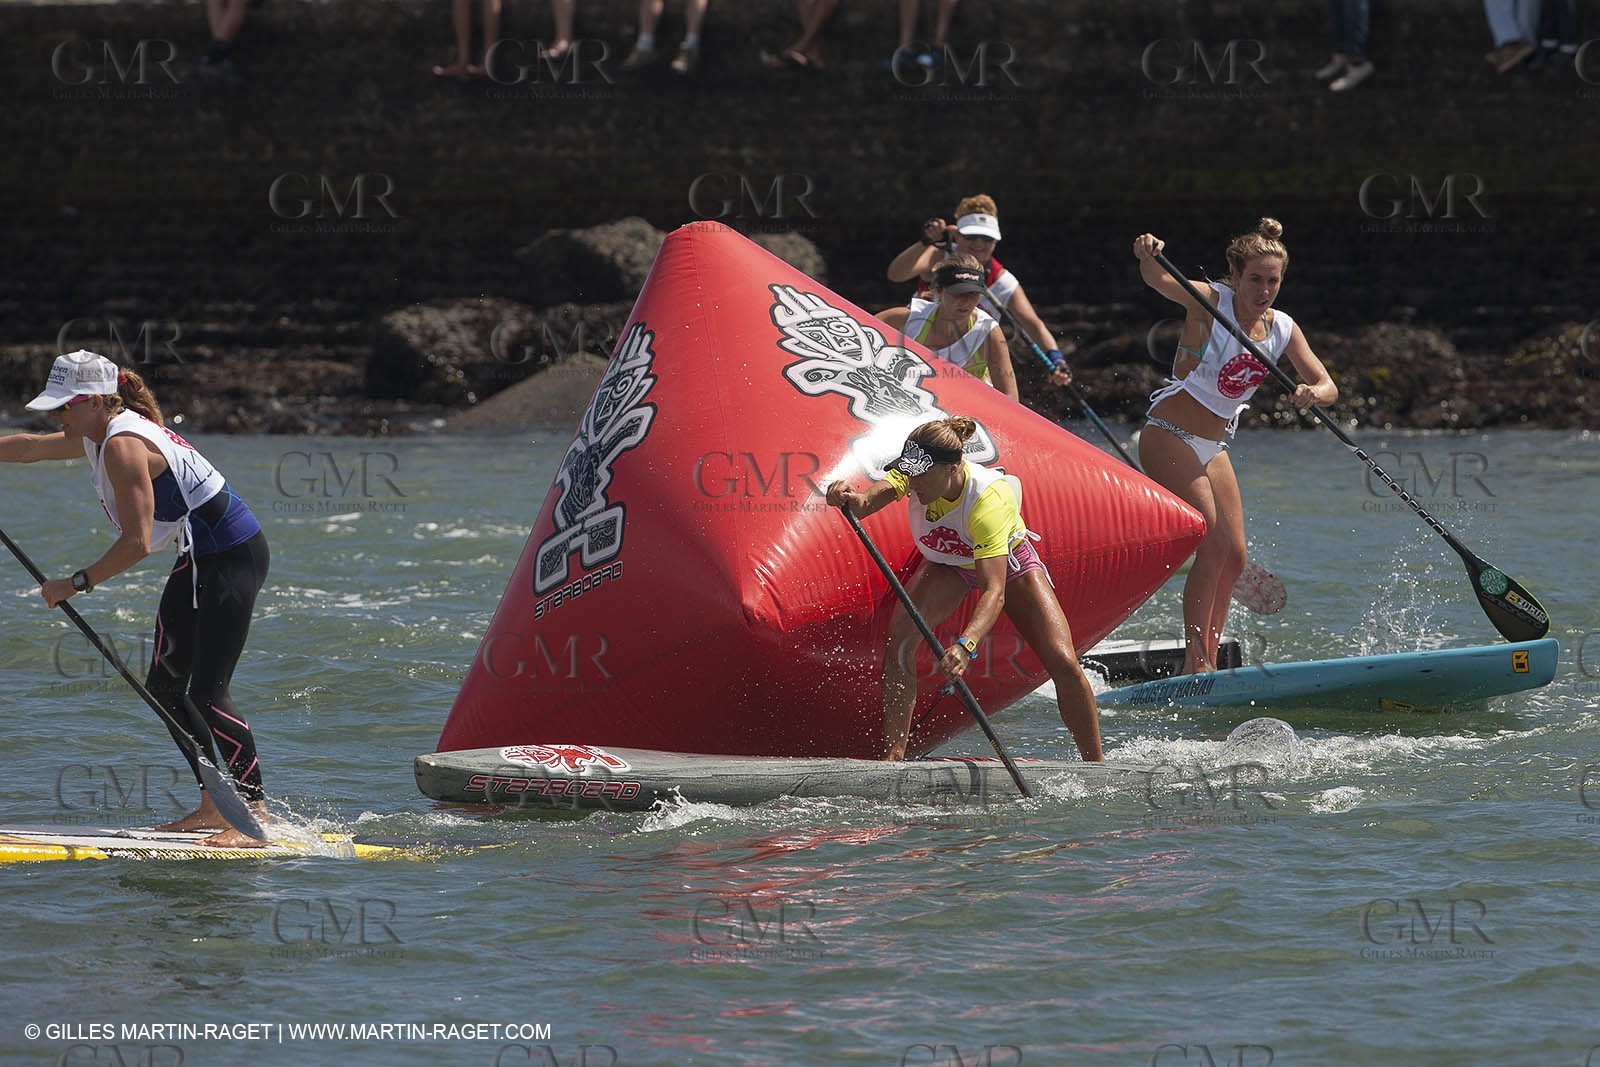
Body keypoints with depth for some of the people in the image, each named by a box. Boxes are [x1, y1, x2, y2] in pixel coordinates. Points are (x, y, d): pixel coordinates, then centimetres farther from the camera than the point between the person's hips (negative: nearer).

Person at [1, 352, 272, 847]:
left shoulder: (122, 446, -21)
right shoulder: (99, 435, 10)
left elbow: (137, 542, -25)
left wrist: (77, 583, -17)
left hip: (231, 558, -11)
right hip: (200, 559, 11)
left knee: (207, 693, -14)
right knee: (165, 686, 10)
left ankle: (256, 815, -15)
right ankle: (212, 808, 13)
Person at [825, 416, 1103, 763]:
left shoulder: (988, 499, -42)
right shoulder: (916, 476, -28)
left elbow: (995, 591, -49)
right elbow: (873, 497, -45)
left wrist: (965, 645, -65)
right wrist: (852, 500, -70)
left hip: (1008, 564, -3)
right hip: (946, 565, 3)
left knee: (1064, 664, -14)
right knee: (900, 637, -25)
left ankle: (1095, 763, 4)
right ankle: (895, 751, -20)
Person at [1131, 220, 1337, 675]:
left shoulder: (1283, 330, 2)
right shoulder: (1210, 304, -14)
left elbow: (1329, 387, -2)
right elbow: (1158, 279, -30)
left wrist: (1314, 394, -26)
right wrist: (1148, 256, -54)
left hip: (1212, 448, 7)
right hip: (1169, 439, -7)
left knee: (1234, 557, 5)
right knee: (1214, 545, -16)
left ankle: (1206, 662, 14)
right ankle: (1195, 662, -12)